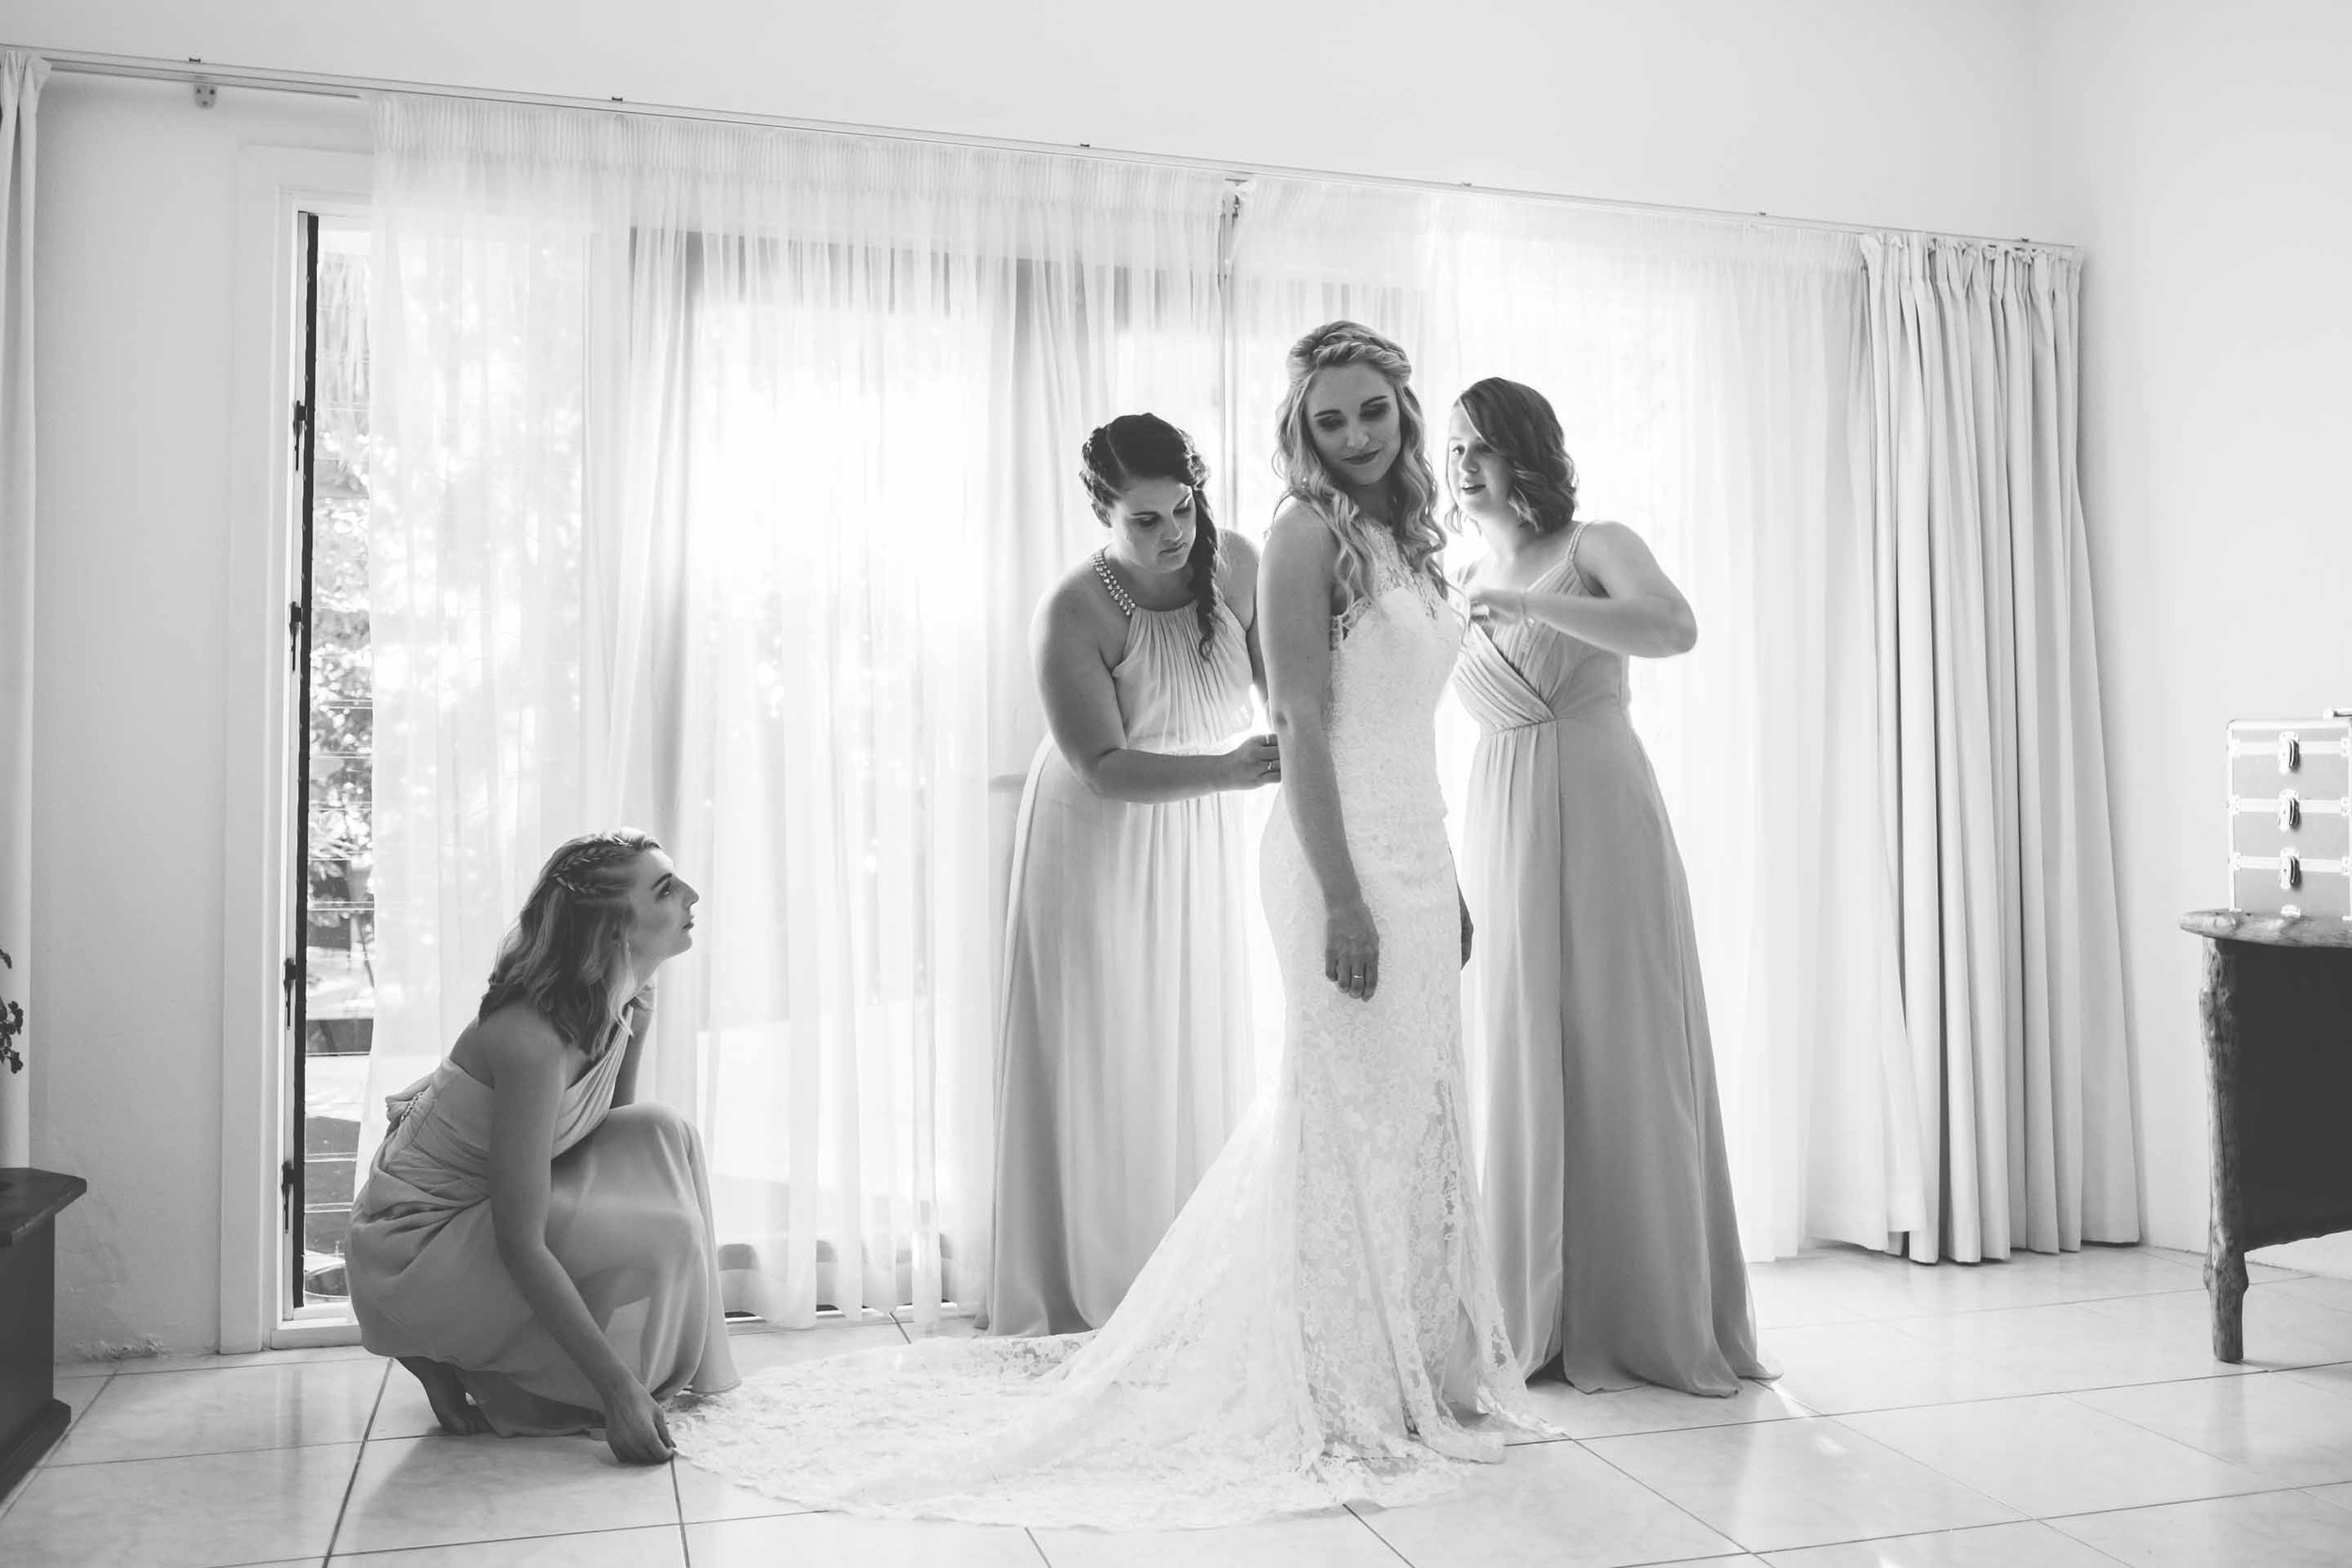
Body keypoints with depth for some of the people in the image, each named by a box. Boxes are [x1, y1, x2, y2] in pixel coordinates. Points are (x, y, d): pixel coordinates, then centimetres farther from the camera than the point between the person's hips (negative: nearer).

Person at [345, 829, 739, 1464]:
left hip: (479, 1204, 8)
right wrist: (618, 1387, -33)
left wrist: (636, 1027, -6)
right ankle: (444, 1356, -2)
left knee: (659, 1135, -10)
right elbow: (520, 1246, -33)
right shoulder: (532, 1037, -33)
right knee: (650, 1239, -23)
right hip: (410, 1246, -8)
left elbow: (610, 1137, 5)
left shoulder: (622, 1005, -6)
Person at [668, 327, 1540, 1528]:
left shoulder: (1404, 538, 15)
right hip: (1345, 860, -8)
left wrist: (1444, 883, 16)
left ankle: (1417, 1372, 30)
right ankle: (1339, 1399, 14)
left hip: (1416, 857, 8)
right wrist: (1341, 897, -20)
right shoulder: (1307, 535, -9)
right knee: (1348, 1124, 0)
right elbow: (1302, 726, -16)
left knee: (1413, 1121, 15)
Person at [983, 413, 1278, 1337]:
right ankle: (1085, 1288, 17)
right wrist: (1227, 769, -38)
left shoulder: (1237, 564, -9)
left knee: (1203, 1053, 12)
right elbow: (1104, 769, -26)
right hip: (1100, 846, -5)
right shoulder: (1074, 615, -22)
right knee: (1102, 1064, 2)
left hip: (1202, 844, 5)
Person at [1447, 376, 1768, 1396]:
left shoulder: (1596, 547, 2)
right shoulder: (1454, 591, 15)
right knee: (1518, 1069, 3)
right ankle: (1540, 1321, 14)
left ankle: (1652, 1321, 12)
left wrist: (1517, 602, -23)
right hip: (1498, 842, 4)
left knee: (1625, 1063, 0)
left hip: (1604, 826, -4)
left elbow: (1674, 628, -19)